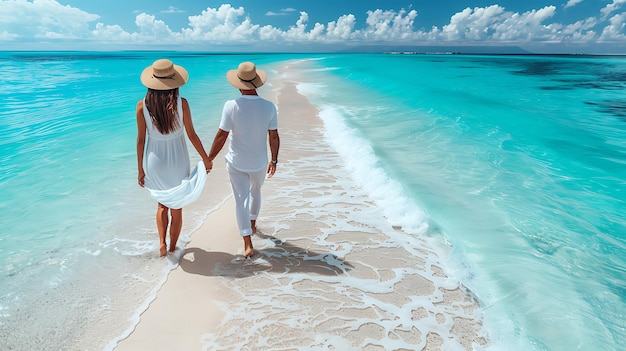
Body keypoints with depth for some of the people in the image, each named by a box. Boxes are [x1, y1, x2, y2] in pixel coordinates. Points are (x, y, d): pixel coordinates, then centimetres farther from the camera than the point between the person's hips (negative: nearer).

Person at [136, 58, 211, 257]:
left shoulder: (142, 106, -10)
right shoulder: (181, 104, -14)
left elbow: (141, 140, -5)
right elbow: (192, 135, -9)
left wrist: (140, 169, 5)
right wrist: (206, 159, 4)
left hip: (154, 161, 2)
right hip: (177, 161, -1)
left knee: (162, 204, 26)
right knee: (176, 208, 16)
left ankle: (162, 242, 13)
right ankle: (173, 248, 29)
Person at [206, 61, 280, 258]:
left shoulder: (231, 106, -18)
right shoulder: (269, 107, -12)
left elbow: (221, 136, -15)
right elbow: (274, 137, -6)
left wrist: (209, 158, -2)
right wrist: (274, 161, 7)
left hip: (236, 163, -2)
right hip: (259, 163, 3)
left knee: (241, 199, 6)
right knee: (255, 192, 27)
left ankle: (247, 244, 3)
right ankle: (252, 224, 49)